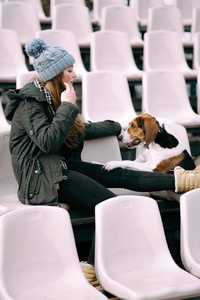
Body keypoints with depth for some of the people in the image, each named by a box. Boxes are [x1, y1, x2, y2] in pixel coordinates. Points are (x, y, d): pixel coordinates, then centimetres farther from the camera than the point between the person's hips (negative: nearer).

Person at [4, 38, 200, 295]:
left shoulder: (50, 98, 15)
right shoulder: (30, 102, -14)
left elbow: (80, 130, 25)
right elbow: (48, 141, -26)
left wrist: (117, 128, 31)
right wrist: (68, 106, -19)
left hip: (60, 166, 9)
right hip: (43, 177, -9)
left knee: (120, 175, -3)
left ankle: (178, 180, -3)